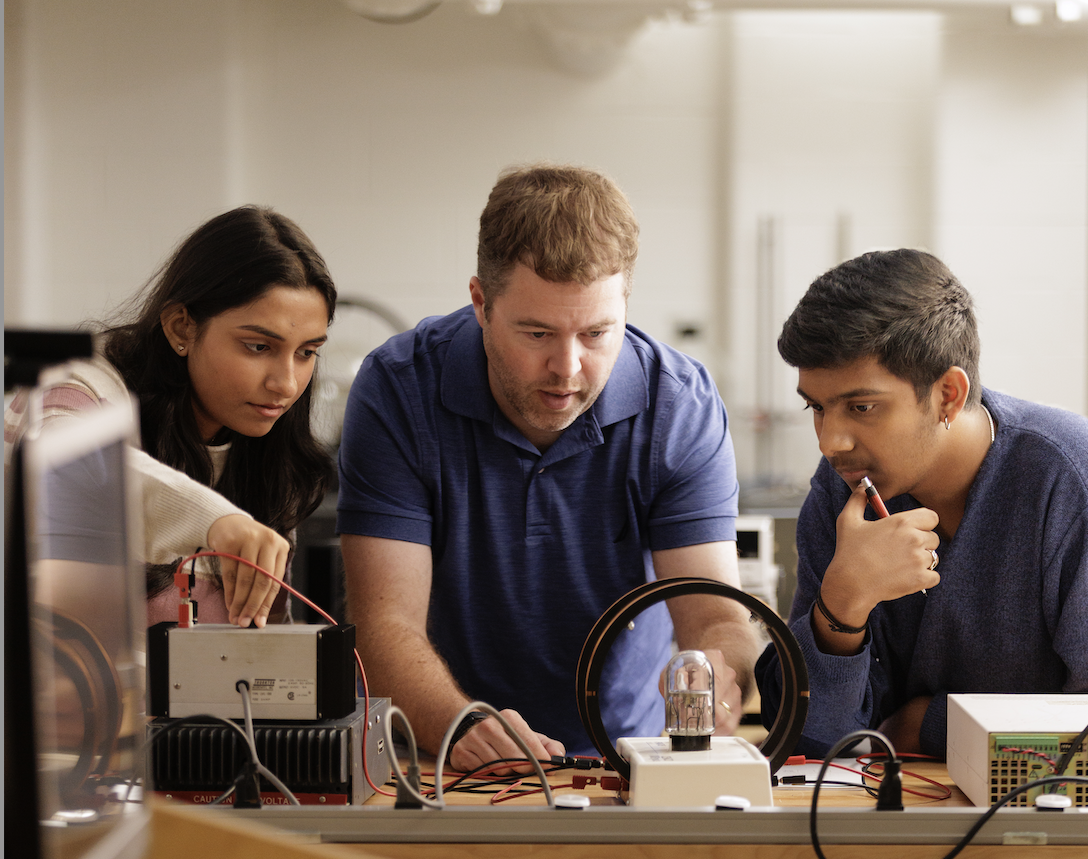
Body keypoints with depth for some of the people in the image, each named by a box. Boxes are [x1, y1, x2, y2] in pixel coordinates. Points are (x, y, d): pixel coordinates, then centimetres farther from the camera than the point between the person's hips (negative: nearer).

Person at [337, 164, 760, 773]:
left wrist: (718, 677, -36)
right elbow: (388, 624, -17)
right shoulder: (398, 391, -12)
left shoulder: (682, 406, -8)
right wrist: (461, 728, -37)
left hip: (629, 755, 1)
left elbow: (717, 619, -12)